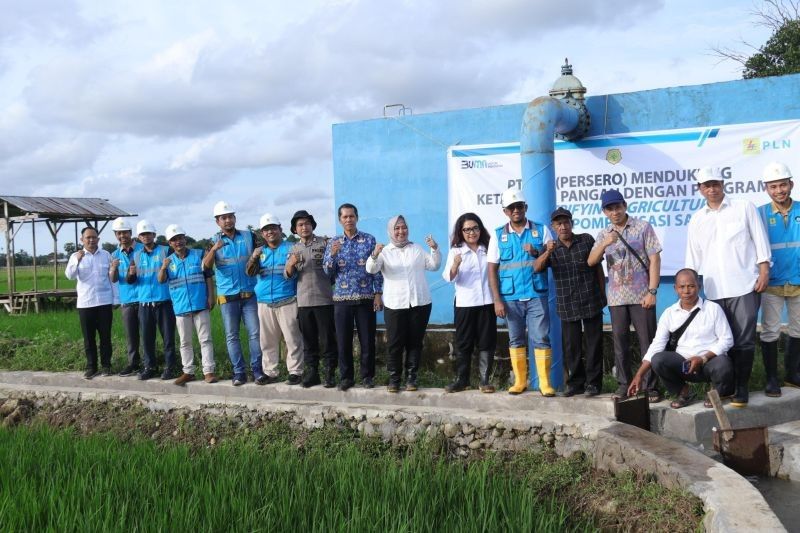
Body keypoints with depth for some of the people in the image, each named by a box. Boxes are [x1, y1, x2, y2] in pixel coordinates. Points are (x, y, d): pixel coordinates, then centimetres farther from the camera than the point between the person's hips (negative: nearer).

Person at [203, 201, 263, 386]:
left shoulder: (249, 237, 4)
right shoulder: (213, 241, 2)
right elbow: (206, 265, -13)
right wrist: (214, 249, -30)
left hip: (250, 294, 0)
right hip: (227, 296, 0)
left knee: (254, 333, -1)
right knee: (232, 336, 3)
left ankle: (257, 370, 4)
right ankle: (239, 371, 9)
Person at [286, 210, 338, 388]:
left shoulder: (324, 243, 0)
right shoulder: (294, 249, 12)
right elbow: (288, 274, 6)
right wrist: (292, 263, -14)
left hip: (324, 299, -4)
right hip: (303, 301, 4)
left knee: (327, 339, 0)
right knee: (308, 340, 9)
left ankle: (330, 373, 7)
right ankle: (312, 372, 17)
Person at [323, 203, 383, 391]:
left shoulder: (369, 240, 3)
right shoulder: (333, 242, 7)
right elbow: (327, 272, 3)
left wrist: (378, 294, -4)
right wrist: (333, 254, -14)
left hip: (365, 297, -1)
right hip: (342, 298, 1)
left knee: (367, 339, 2)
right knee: (343, 340, 3)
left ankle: (368, 376, 15)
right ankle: (345, 376, 15)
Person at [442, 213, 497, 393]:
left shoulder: (488, 248, 6)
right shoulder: (455, 251, 0)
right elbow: (449, 277, -10)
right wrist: (455, 265, -30)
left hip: (487, 302, 2)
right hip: (464, 304, -1)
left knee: (486, 342, 3)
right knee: (463, 343, 4)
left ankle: (484, 380, 10)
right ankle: (461, 380, 10)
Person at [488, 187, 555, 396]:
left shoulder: (541, 230, 4)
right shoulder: (499, 235, 5)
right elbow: (492, 269, 4)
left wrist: (537, 253, -16)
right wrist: (497, 300, -3)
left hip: (537, 295, -1)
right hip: (510, 298, 1)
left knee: (541, 339, -3)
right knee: (516, 340, 10)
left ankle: (545, 383, 3)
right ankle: (520, 381, 19)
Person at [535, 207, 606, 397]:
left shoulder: (587, 240, 1)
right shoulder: (550, 248, 5)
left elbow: (598, 267, 6)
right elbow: (537, 268, -10)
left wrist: (603, 293, 4)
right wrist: (547, 253, -27)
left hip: (591, 301, -2)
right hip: (567, 306, 2)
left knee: (594, 343, 3)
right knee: (571, 346, 5)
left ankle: (593, 382, 11)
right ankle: (576, 383, 16)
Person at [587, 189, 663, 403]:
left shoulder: (643, 227, -1)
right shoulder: (604, 234, 10)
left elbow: (654, 259, -5)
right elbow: (591, 262, 3)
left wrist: (652, 291, -12)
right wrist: (604, 244, -16)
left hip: (641, 296, -4)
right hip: (616, 297, 4)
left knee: (647, 341, -2)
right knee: (620, 342, 7)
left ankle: (651, 387, 4)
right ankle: (624, 384, 16)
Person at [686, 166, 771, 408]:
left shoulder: (744, 208, 5)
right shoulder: (696, 220, 12)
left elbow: (760, 241, 3)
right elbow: (693, 257, 15)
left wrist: (764, 271, -6)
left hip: (744, 286, -3)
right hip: (714, 291, 3)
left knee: (743, 340, -2)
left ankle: (741, 388, 7)